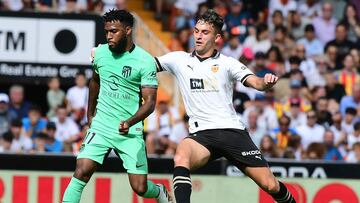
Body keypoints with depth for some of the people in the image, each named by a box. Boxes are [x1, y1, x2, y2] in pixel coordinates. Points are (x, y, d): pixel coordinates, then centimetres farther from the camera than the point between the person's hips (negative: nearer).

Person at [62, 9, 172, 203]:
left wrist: (130, 122, -29)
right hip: (100, 127, 3)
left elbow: (150, 102, -12)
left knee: (140, 187, -2)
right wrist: (90, 114, 28)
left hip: (130, 132, -3)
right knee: (81, 172, -17)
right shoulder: (100, 53, 4)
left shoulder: (145, 61, -10)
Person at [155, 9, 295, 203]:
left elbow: (255, 82, -6)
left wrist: (266, 82, -29)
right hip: (201, 134, 1)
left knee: (270, 185, -3)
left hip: (233, 130, 0)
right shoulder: (179, 60, 9)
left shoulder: (227, 63, 4)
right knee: (181, 158, -35)